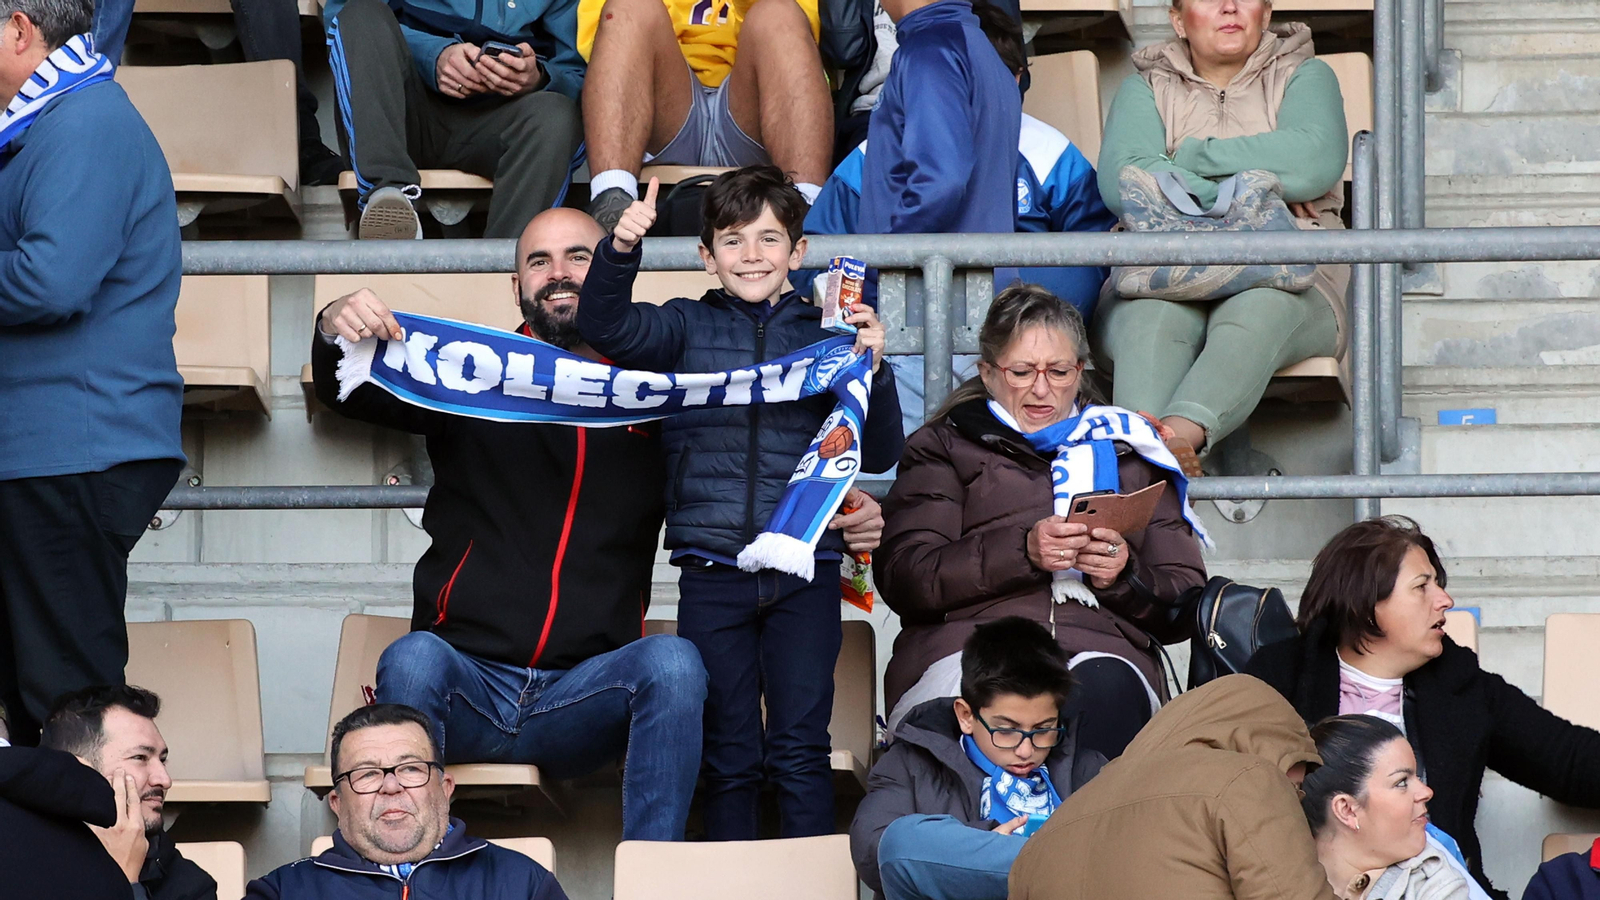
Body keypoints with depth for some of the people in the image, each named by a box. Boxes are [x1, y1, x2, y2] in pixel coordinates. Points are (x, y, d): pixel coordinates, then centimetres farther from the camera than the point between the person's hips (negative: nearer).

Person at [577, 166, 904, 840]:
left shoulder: (826, 333, 7)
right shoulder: (687, 328, 8)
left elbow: (877, 454, 6)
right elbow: (604, 328, -6)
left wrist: (870, 371, -11)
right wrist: (620, 250, -22)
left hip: (805, 571, 0)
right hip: (712, 573, 0)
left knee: (800, 751, -1)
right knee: (727, 754, 7)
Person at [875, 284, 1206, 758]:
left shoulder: (1129, 454, 30)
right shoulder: (945, 447, 24)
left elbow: (1186, 607, 22)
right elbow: (903, 578, 5)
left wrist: (1126, 576, -2)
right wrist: (1021, 551, -10)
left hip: (1100, 642, 2)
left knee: (1105, 687, -37)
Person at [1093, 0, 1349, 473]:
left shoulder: (1303, 76, 19)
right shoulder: (1147, 86, 21)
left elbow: (1316, 163, -6)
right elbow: (1120, 181, -1)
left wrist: (1193, 156, -2)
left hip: (1285, 277, -1)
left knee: (1257, 311, -38)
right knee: (1155, 314, -36)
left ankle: (1181, 431, -65)